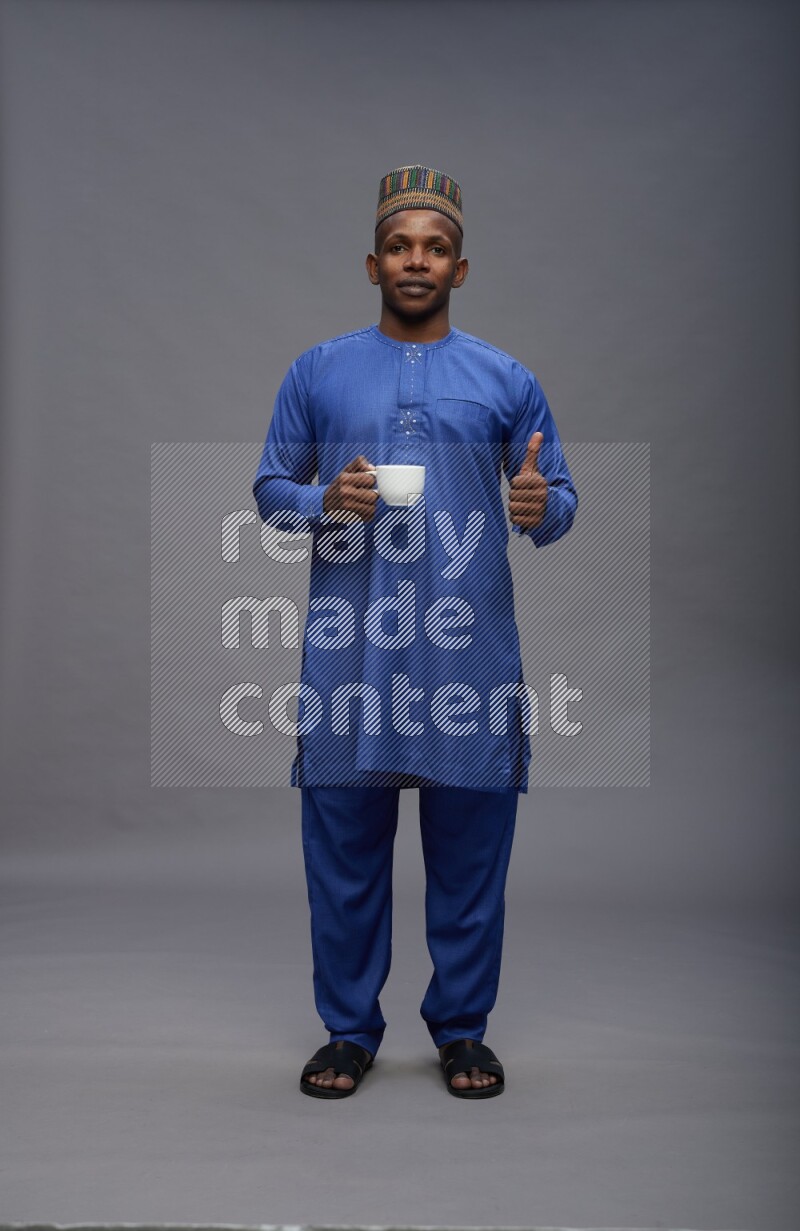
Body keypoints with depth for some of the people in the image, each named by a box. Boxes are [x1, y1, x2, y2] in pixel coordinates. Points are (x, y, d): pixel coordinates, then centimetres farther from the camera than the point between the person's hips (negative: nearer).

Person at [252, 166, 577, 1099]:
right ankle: (349, 1029, 22)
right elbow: (269, 488, 10)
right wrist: (324, 502, -11)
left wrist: (542, 506, -16)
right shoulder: (317, 372, 10)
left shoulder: (507, 380, 9)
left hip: (470, 652, 0)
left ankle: (462, 1028, 23)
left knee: (470, 845, 6)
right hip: (349, 649, 0)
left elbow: (559, 499, 8)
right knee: (344, 844, 5)